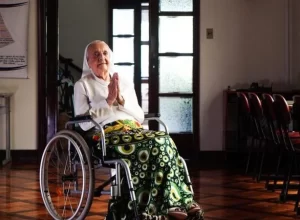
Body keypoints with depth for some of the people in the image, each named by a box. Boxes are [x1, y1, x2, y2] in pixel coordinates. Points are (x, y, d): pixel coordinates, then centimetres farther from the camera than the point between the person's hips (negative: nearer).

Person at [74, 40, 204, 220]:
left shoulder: (125, 82, 23)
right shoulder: (82, 85, 10)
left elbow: (140, 117, 16)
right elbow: (84, 123, -3)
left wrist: (121, 99, 1)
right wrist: (108, 100, -6)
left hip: (133, 130, 5)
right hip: (106, 136, -5)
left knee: (165, 141, -30)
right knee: (157, 143, -31)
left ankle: (178, 202, -31)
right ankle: (169, 204, -29)